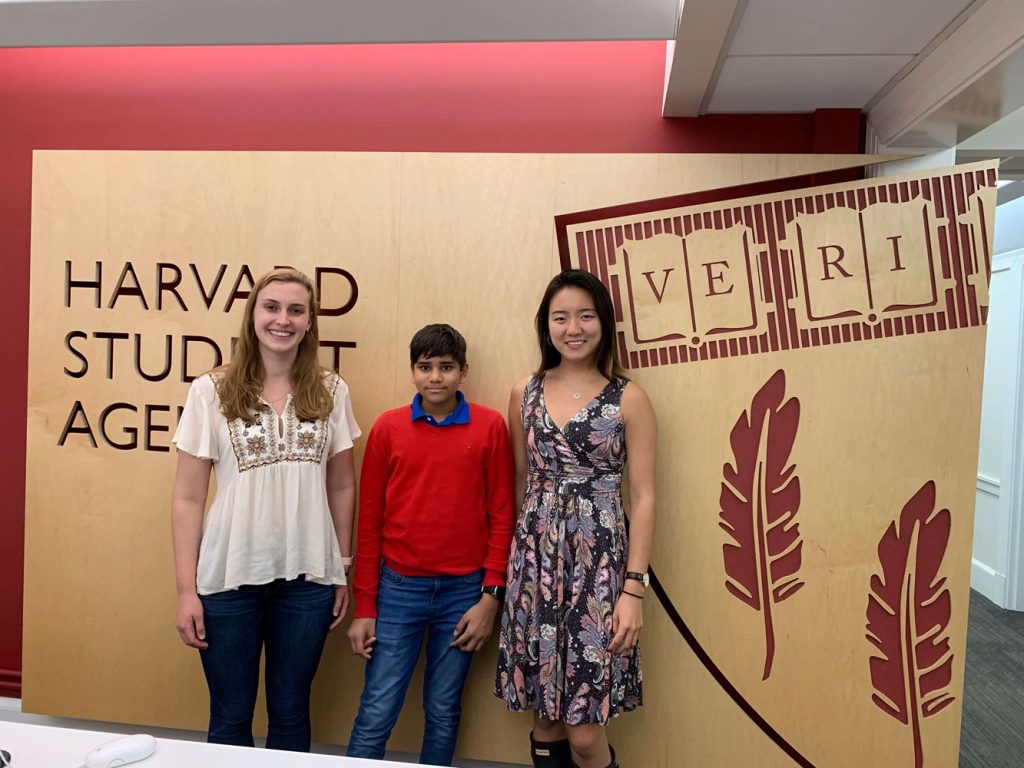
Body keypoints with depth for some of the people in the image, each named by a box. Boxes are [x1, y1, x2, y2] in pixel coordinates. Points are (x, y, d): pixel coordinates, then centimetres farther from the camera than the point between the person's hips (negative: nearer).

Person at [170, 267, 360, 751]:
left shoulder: (331, 393, 0)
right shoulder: (211, 391, -5)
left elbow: (342, 486, 6)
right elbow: (187, 497, -3)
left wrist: (343, 569, 7)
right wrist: (186, 589, -5)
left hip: (308, 577, 2)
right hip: (230, 576, -1)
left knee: (290, 713, 16)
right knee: (230, 717, 14)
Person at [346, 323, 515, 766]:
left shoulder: (490, 426, -3)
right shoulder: (387, 427, -1)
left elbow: (501, 516, 0)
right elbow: (370, 521, 2)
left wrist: (491, 597, -4)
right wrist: (364, 606, 2)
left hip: (464, 591, 0)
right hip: (398, 588, 0)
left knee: (444, 712, 14)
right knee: (376, 713, 5)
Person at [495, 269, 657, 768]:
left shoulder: (629, 399, -4)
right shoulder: (524, 394, 6)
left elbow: (642, 497, -5)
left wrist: (634, 588, -10)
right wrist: (517, 557, 10)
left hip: (599, 563, -3)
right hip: (534, 560, 3)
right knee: (544, 714, 10)